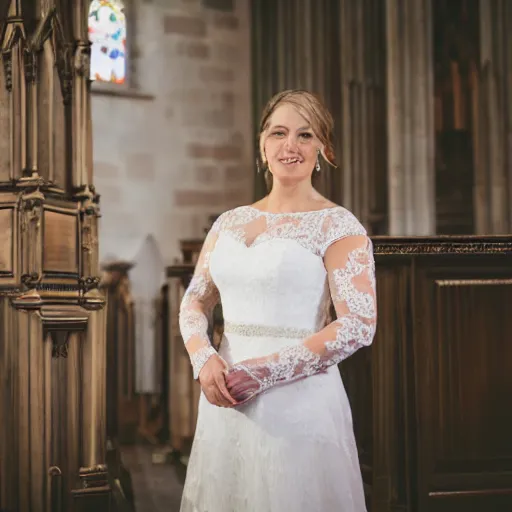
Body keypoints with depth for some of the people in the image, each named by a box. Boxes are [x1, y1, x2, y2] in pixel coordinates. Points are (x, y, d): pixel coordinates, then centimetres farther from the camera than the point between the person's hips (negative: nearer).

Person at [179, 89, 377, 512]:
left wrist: (263, 372, -17)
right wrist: (204, 359, -10)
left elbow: (358, 326, -15)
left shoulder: (338, 226, -6)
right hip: (225, 400, 5)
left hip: (299, 401, -5)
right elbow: (195, 301, 12)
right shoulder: (229, 222, 10)